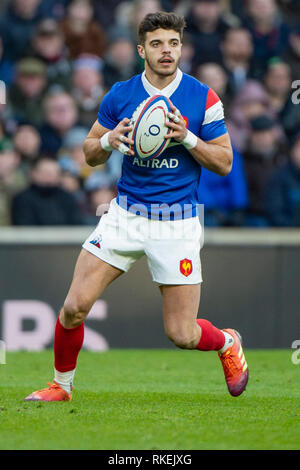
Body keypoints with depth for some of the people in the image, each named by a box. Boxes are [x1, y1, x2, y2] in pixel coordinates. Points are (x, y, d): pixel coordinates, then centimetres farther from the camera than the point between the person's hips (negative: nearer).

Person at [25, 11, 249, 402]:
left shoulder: (203, 98, -4)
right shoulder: (120, 96, 2)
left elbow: (224, 163, -1)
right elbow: (90, 153, 11)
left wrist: (186, 137, -17)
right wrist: (108, 141, -12)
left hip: (178, 221, -2)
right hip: (125, 216, 2)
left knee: (182, 336, -3)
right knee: (75, 306, -10)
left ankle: (228, 343, 32)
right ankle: (61, 385, 14)